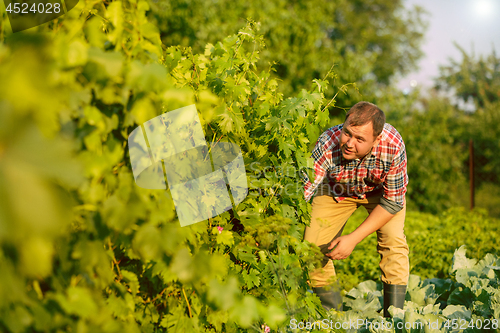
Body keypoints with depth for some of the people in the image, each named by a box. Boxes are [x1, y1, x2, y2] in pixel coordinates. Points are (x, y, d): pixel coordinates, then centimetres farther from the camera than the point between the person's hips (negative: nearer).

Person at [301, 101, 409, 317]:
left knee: (393, 241, -22)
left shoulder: (393, 147, -39)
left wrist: (353, 239, -29)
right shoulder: (326, 146, -40)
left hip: (381, 189, 0)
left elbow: (393, 201, -26)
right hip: (336, 190, 1)